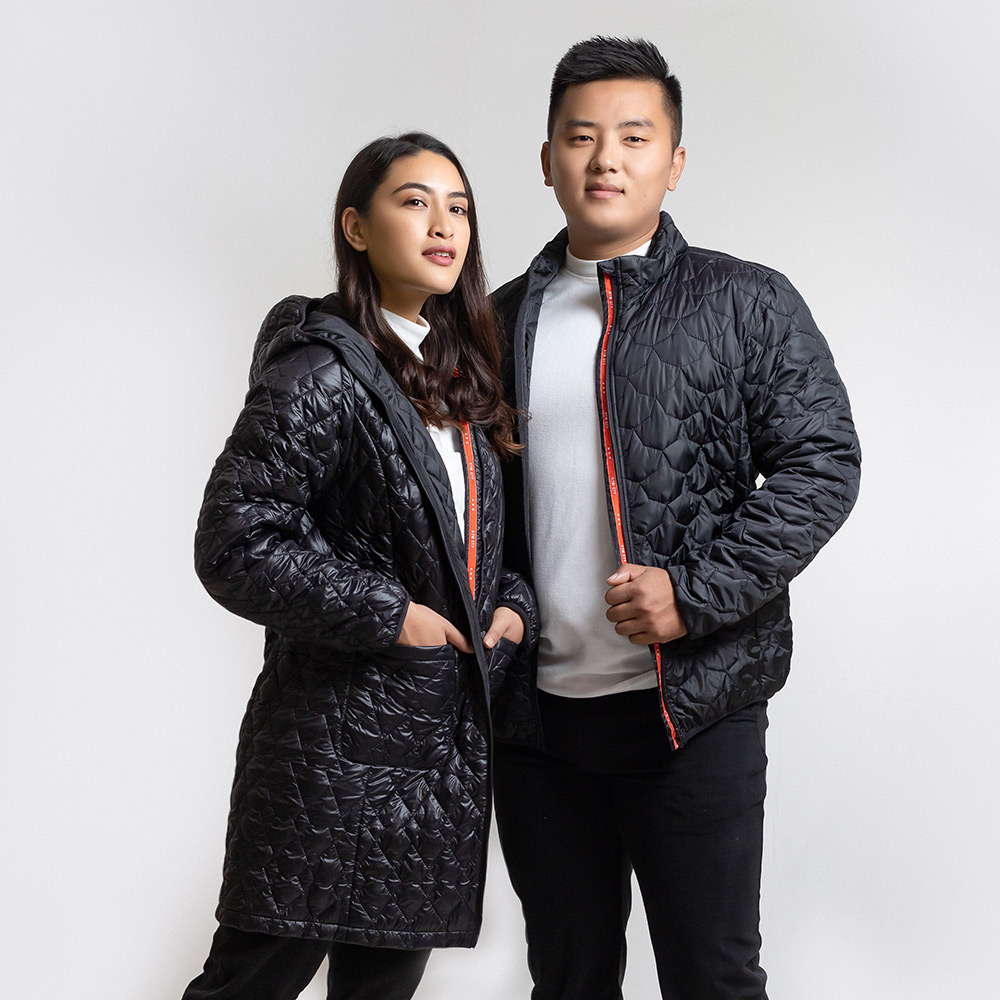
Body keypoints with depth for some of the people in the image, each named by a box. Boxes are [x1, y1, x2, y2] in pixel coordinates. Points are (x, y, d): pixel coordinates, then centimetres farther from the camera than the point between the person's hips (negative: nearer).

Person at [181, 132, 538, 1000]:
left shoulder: (461, 376, 13)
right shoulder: (322, 371, -11)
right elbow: (234, 544, -17)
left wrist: (513, 605, 2)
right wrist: (389, 615, -17)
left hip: (447, 740, 8)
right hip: (340, 743, -7)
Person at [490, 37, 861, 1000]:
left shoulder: (748, 304, 0)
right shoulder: (501, 320, 11)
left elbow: (823, 463, -7)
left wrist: (696, 593, -16)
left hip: (693, 709, -3)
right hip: (535, 713, 4)